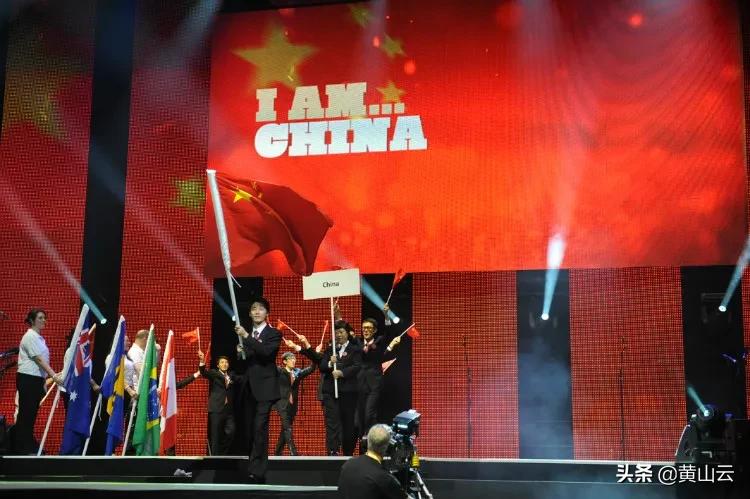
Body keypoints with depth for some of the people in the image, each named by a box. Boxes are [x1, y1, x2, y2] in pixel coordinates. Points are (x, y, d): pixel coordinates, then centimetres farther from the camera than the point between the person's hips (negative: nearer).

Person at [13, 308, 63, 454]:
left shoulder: (39, 338, 15)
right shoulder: (30, 337, -12)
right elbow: (39, 360, -20)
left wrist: (49, 376, 11)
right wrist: (53, 375, -26)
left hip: (37, 379, 9)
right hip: (28, 378, -9)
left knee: (32, 413, 11)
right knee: (26, 413, -5)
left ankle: (29, 446, 16)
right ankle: (21, 448, -1)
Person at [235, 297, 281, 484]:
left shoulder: (273, 334, -1)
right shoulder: (246, 335, 15)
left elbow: (266, 352, -20)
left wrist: (246, 336, -24)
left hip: (264, 387, -6)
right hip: (249, 387, 6)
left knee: (259, 428, -15)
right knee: (250, 430, 7)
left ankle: (257, 472, -18)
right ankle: (255, 466, 15)